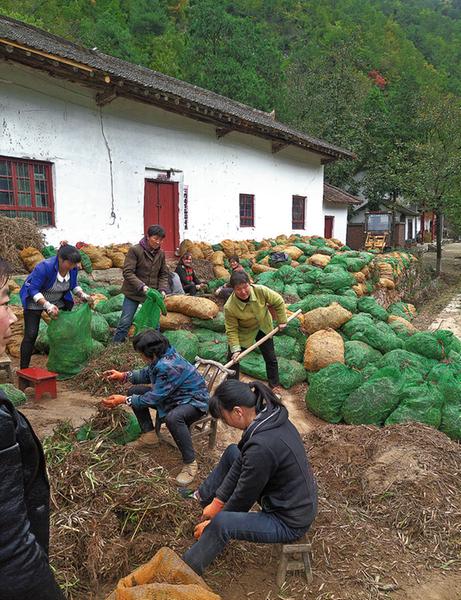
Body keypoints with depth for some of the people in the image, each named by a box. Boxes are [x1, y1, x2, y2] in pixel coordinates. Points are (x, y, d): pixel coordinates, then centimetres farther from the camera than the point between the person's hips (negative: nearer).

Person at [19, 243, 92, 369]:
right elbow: (33, 289, -29)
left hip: (58, 302, 5)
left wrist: (83, 295, -16)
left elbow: (73, 285, 2)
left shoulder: (73, 268, -16)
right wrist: (48, 305, -40)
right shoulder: (44, 267, -34)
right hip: (35, 301, -5)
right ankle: (24, 369, 1)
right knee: (31, 335, -8)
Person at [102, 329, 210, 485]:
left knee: (172, 418, -42)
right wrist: (123, 376, 3)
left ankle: (190, 463, -23)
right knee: (134, 391, 7)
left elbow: (154, 398, -27)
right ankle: (149, 436, 15)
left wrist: (124, 400, -19)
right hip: (173, 396, 10)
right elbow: (147, 374, 14)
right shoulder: (161, 357, -6)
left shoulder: (169, 367, -33)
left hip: (194, 401, -10)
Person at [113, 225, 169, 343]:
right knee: (125, 322, -2)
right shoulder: (135, 250, -14)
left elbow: (163, 274, 9)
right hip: (133, 293, -4)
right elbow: (127, 272, -18)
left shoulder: (161, 254, 2)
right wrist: (142, 286, -28)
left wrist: (162, 289, -9)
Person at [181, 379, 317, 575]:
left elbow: (243, 498, -20)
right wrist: (217, 501, 5)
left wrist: (213, 523, -3)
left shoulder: (262, 447, -35)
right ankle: (202, 496, 35)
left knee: (220, 524, -27)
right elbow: (242, 461, 3)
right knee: (233, 452, 16)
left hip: (289, 523, -9)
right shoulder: (269, 416, -8)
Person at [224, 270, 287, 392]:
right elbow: (231, 330, -23)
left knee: (271, 358, 13)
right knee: (233, 359, -1)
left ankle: (275, 385, 35)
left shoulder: (260, 291, -32)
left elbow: (278, 302, -14)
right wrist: (235, 349, -28)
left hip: (263, 328, 2)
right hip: (243, 332, -2)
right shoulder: (229, 307, -35)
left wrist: (282, 320, -8)